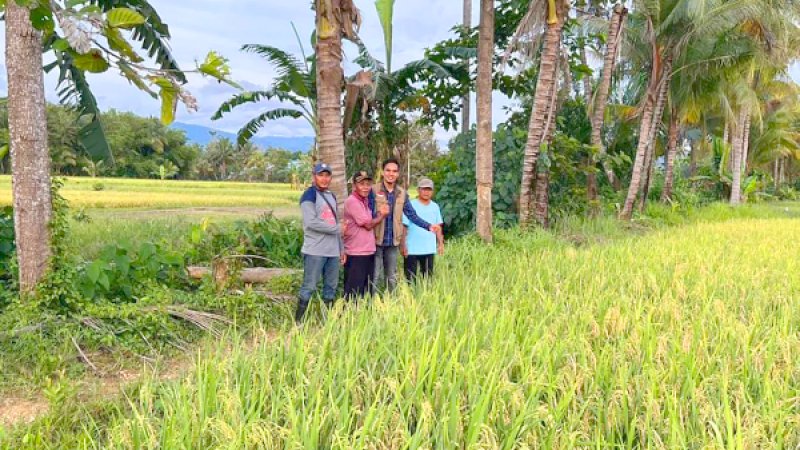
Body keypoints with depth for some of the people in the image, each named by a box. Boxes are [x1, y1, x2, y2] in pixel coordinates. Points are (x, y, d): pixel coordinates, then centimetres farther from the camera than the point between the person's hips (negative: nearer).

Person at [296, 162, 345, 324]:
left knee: (331, 287, 10)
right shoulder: (309, 195, -6)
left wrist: (342, 248, 16)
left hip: (333, 251, 7)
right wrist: (337, 229, -11)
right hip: (314, 251, -7)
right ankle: (298, 321, 0)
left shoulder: (332, 196, 19)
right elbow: (311, 222, -17)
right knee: (309, 287, -6)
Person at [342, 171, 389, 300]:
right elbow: (368, 225, -13)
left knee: (367, 291, 16)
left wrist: (379, 212, 1)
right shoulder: (352, 201, -14)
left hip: (369, 252, 9)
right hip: (356, 254, -9)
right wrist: (382, 215, 0)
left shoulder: (365, 201, 13)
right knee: (353, 292, -3)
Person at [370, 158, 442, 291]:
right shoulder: (374, 191, -9)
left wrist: (428, 226, -9)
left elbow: (412, 215, 2)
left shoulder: (402, 193, 4)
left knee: (392, 277, 15)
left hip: (393, 242, 4)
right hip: (376, 240, -4)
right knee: (374, 276, 2)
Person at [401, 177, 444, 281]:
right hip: (411, 250, -4)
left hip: (430, 249, 4)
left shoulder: (435, 207, 9)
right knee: (410, 278, 1)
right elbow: (404, 227, -7)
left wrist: (441, 243, 8)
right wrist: (403, 245, -11)